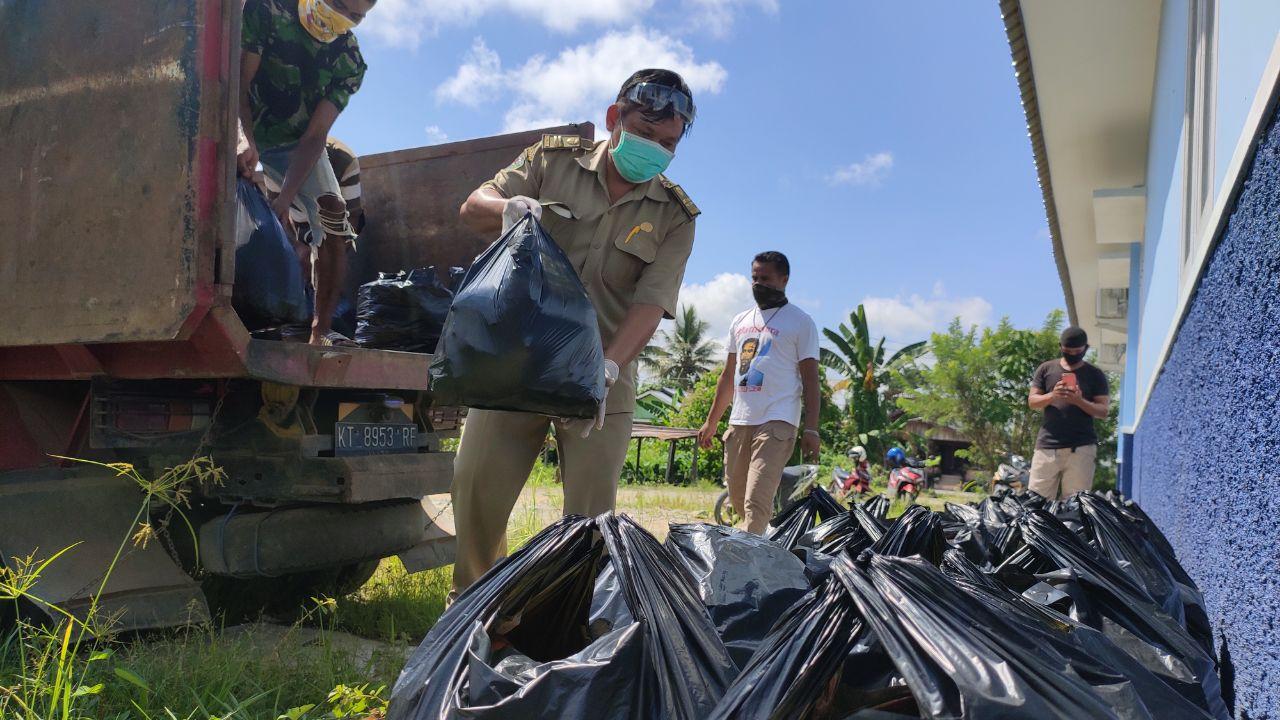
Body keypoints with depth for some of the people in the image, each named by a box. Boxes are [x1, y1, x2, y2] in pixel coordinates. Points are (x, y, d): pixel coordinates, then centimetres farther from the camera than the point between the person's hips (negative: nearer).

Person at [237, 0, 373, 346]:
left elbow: (315, 135, -19)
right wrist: (247, 145, -40)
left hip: (297, 144, 1)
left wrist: (285, 197, -29)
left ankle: (321, 331, -14)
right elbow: (240, 86, -22)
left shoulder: (350, 61, -15)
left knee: (333, 214, -17)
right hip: (245, 132, -1)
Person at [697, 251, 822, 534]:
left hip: (776, 423, -6)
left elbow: (811, 381, -2)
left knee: (756, 502, -15)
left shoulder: (801, 322, 2)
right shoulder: (740, 321, 19)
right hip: (739, 422, 7)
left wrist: (811, 429, -11)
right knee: (737, 498, 9)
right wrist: (711, 422, 19)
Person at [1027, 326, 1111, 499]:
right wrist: (1052, 396, -13)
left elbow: (1103, 411, 3)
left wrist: (1080, 401, -16)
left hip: (1081, 447, -1)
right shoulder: (1046, 369, 12)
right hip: (1047, 445, 1)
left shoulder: (1095, 375, 9)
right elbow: (1032, 401, 8)